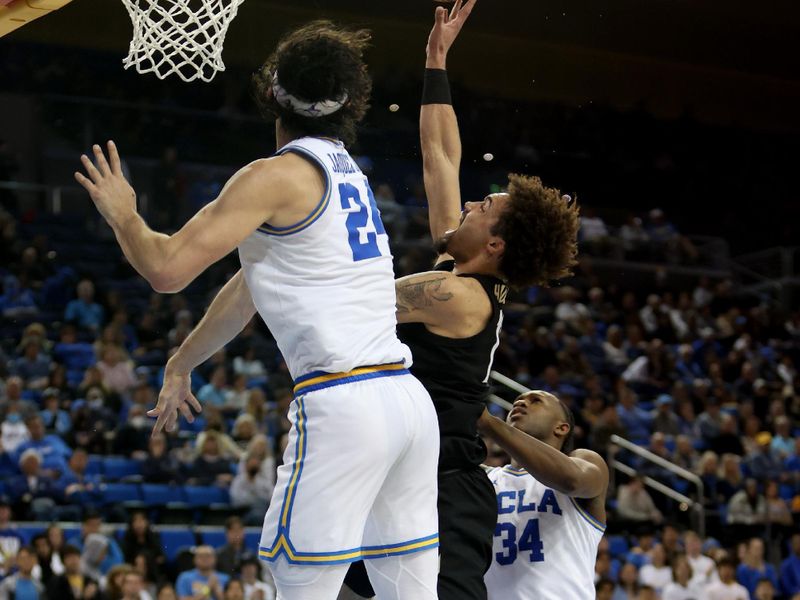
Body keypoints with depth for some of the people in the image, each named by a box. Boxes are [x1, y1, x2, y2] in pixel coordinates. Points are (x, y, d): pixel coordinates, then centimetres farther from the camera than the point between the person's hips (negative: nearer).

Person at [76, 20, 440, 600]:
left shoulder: (276, 176, -6)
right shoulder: (351, 174, 20)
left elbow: (167, 268, -9)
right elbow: (255, 282, 30)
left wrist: (123, 215, 13)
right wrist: (181, 363, 39)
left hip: (342, 402, -8)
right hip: (409, 397, 8)